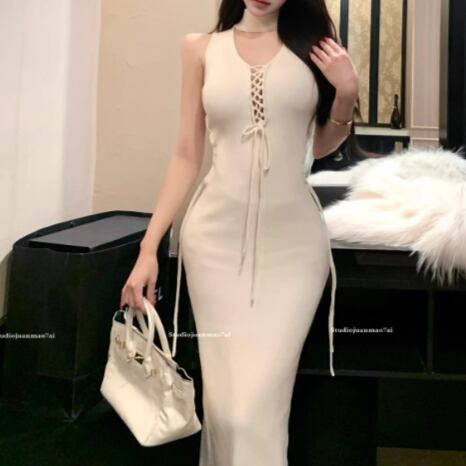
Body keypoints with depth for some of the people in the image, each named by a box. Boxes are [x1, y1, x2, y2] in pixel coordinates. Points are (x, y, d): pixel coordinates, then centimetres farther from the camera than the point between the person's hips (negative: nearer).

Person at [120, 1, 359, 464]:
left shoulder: (313, 43, 7)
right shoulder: (201, 48, 6)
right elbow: (187, 155, 5)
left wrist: (347, 94, -2)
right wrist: (149, 246, 1)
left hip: (292, 238, 0)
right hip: (216, 235, 0)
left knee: (257, 402, -7)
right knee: (224, 396, 5)